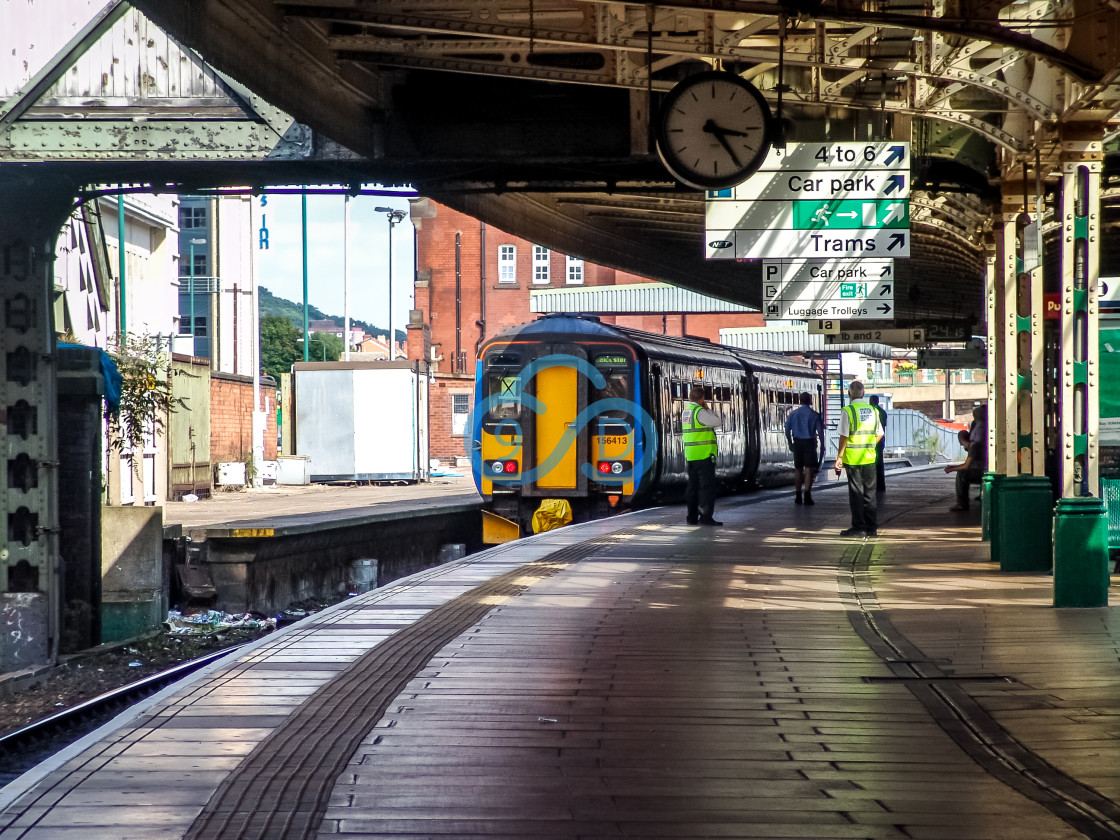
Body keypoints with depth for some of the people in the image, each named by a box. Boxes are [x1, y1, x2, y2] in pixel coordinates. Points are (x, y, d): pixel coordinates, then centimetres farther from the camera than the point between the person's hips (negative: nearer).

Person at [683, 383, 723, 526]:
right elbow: (718, 422, -9)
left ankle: (692, 516, 15)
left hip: (690, 455, 9)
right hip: (704, 455, -9)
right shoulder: (700, 412, -14)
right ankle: (705, 516, -11)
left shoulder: (686, 411, 12)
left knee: (693, 486, 12)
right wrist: (708, 408, 0)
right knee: (707, 486, -7)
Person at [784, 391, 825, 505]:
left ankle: (798, 497, 13)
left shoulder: (793, 413, 3)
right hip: (810, 442, -3)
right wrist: (822, 446, 1)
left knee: (798, 469, 11)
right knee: (809, 469, -2)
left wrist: (790, 443, 13)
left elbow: (787, 429, 4)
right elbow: (820, 431, -7)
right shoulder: (814, 414, -5)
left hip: (797, 443, 3)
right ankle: (807, 495, -11)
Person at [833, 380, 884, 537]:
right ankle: (871, 527, 12)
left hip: (852, 458, -4)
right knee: (870, 493, 10)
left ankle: (858, 525, 4)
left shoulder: (848, 411, -10)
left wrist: (839, 456, -6)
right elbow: (880, 434, 12)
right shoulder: (873, 410, 7)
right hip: (870, 458, 4)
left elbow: (844, 436, -12)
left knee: (856, 493, 3)